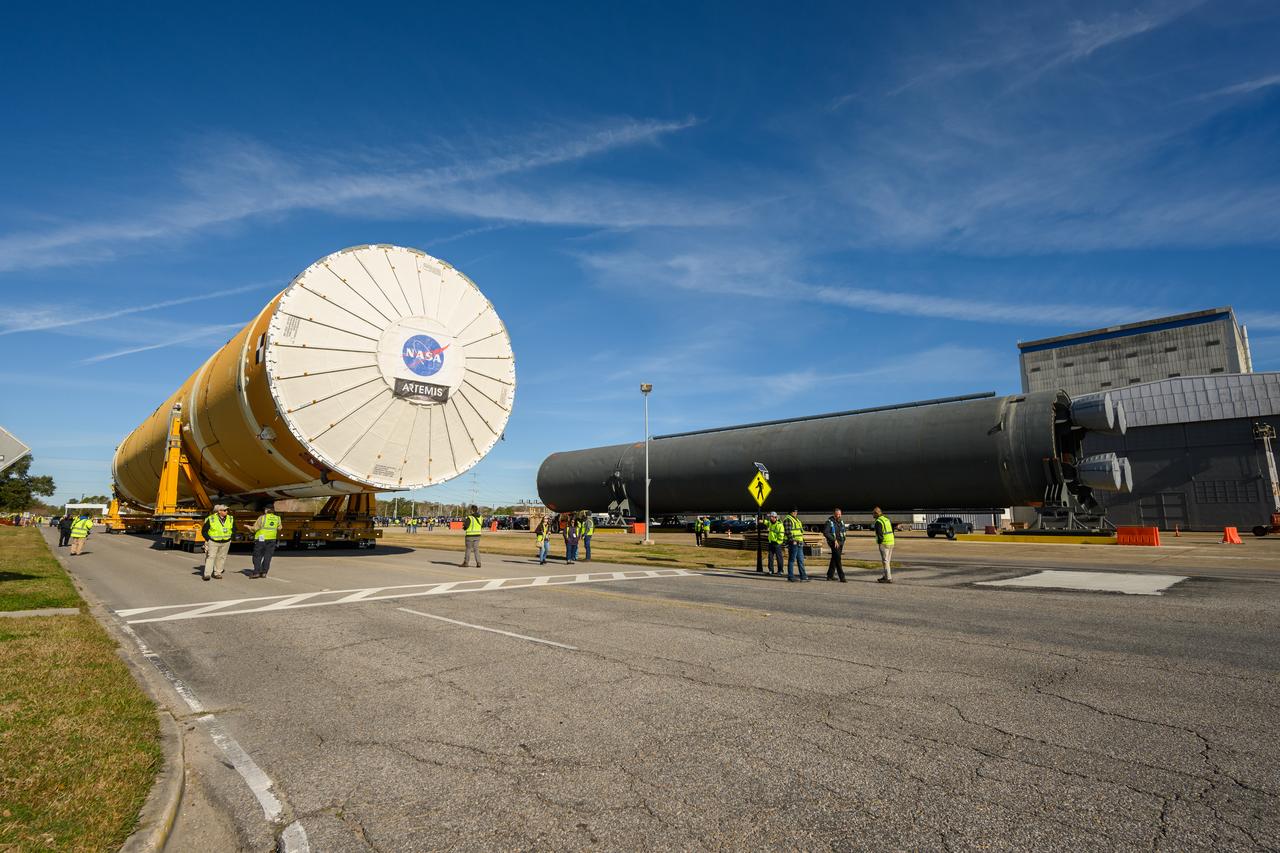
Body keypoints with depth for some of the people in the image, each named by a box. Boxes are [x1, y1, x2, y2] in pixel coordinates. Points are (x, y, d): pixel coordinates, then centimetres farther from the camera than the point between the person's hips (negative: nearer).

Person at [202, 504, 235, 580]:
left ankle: (217, 573, 16)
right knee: (210, 557, -7)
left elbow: (234, 530, 15)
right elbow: (204, 531, -1)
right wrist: (208, 540, -6)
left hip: (225, 543, 4)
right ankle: (207, 574, -7)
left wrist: (230, 538, 6)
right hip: (213, 542, -3)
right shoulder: (211, 519, -9)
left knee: (221, 557, 7)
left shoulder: (230, 519, 3)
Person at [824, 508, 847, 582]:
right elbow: (825, 533, -21)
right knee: (837, 559, -12)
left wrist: (843, 541, 14)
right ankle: (842, 577, -13)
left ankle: (830, 575, 26)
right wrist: (834, 540, -22)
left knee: (834, 559, 15)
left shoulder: (841, 521, 11)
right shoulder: (829, 522, -13)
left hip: (840, 543, 8)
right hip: (834, 543, -8)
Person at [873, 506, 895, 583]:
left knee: (885, 561, -3)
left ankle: (889, 578, -3)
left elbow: (879, 534, -16)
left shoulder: (878, 521, -12)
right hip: (891, 542, 9)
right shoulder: (887, 519, 15)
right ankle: (885, 576, 24)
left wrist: (879, 542, -6)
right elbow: (892, 530, 19)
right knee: (887, 560, 17)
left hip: (884, 543, -9)